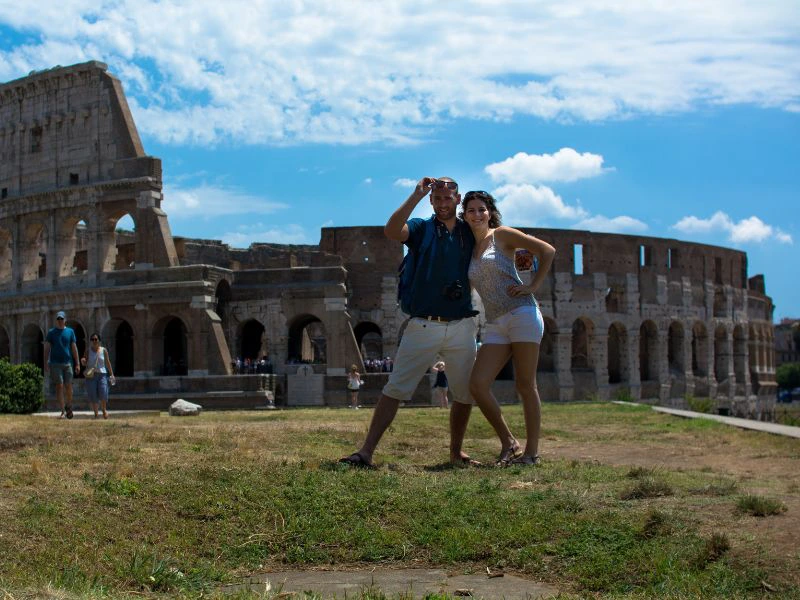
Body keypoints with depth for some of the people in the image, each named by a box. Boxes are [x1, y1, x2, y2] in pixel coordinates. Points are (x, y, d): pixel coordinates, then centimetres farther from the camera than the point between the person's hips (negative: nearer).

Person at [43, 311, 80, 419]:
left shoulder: (70, 331, 9)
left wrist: (77, 363, 4)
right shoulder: (51, 332, 6)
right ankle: (63, 410, -3)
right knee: (59, 386, -6)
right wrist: (46, 363, -4)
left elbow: (74, 348, 9)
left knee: (68, 386, 1)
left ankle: (69, 407, 23)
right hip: (55, 363, -1)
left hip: (68, 363, 1)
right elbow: (47, 348, 5)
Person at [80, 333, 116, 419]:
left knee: (103, 393, -15)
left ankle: (104, 410, 10)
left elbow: (108, 363, 10)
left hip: (102, 374, 0)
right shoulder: (88, 351, 5)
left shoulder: (103, 350, 7)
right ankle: (95, 414, 6)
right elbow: (84, 363, 6)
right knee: (92, 396, -5)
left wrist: (111, 374, 6)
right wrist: (82, 361, -18)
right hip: (90, 375, 0)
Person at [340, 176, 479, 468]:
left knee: (465, 394, 8)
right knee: (395, 389, -7)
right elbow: (392, 231, -19)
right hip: (423, 325, -3)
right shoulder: (421, 228, 2)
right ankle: (366, 452, -10)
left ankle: (456, 453, 25)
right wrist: (417, 194, -20)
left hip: (462, 326, 3)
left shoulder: (470, 233, 10)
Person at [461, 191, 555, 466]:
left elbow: (547, 251, -1)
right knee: (477, 384, -8)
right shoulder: (469, 250, 19)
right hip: (495, 325, 6)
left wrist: (533, 287, -6)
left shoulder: (502, 235, 3)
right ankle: (508, 443, 5)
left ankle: (532, 451, 5)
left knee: (525, 386, -3)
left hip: (522, 314, -6)